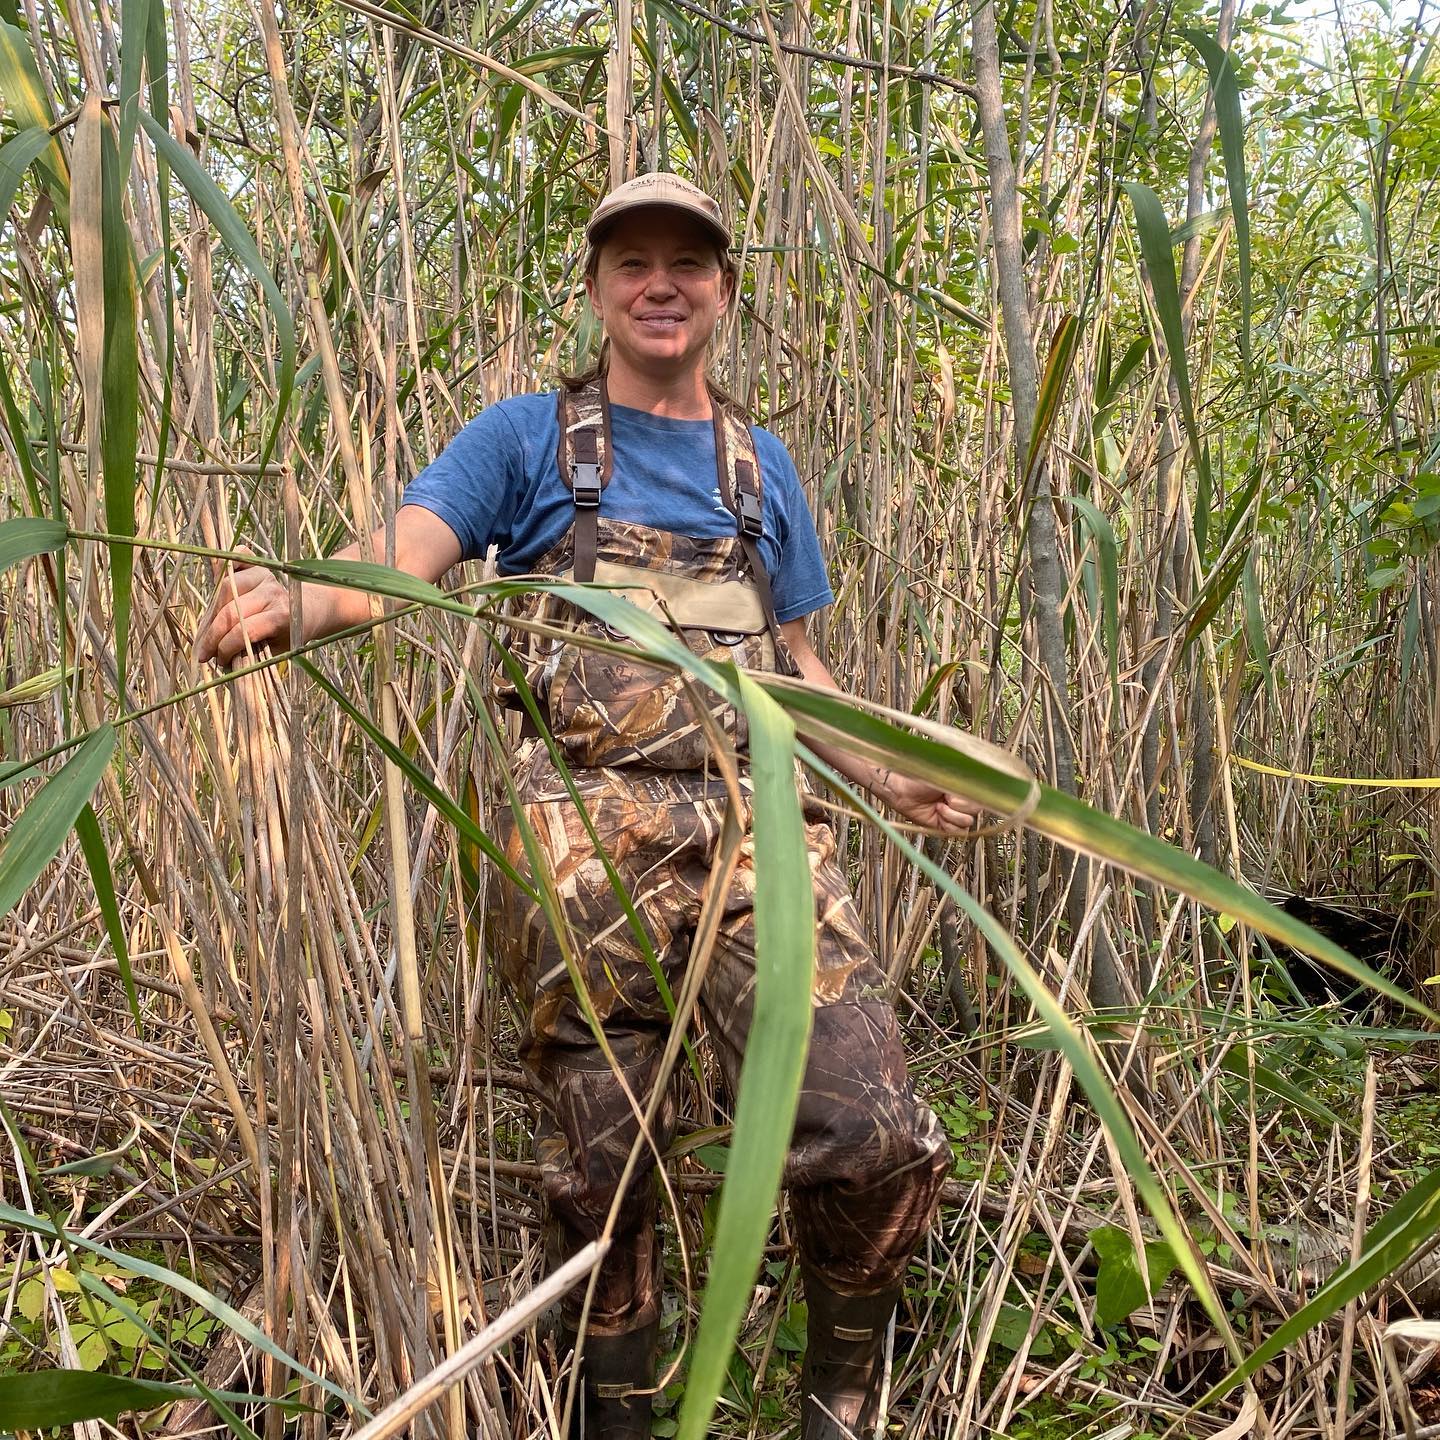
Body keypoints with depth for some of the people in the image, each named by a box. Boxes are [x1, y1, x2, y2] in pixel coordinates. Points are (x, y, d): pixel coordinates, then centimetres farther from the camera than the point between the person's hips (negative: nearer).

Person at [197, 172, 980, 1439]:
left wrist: (889, 780, 8)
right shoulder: (527, 440, 10)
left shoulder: (762, 466, 20)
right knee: (599, 1172, 6)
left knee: (879, 1143, -10)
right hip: (584, 845, -2)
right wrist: (287, 599, -27)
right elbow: (395, 562, -5)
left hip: (759, 834, 2)